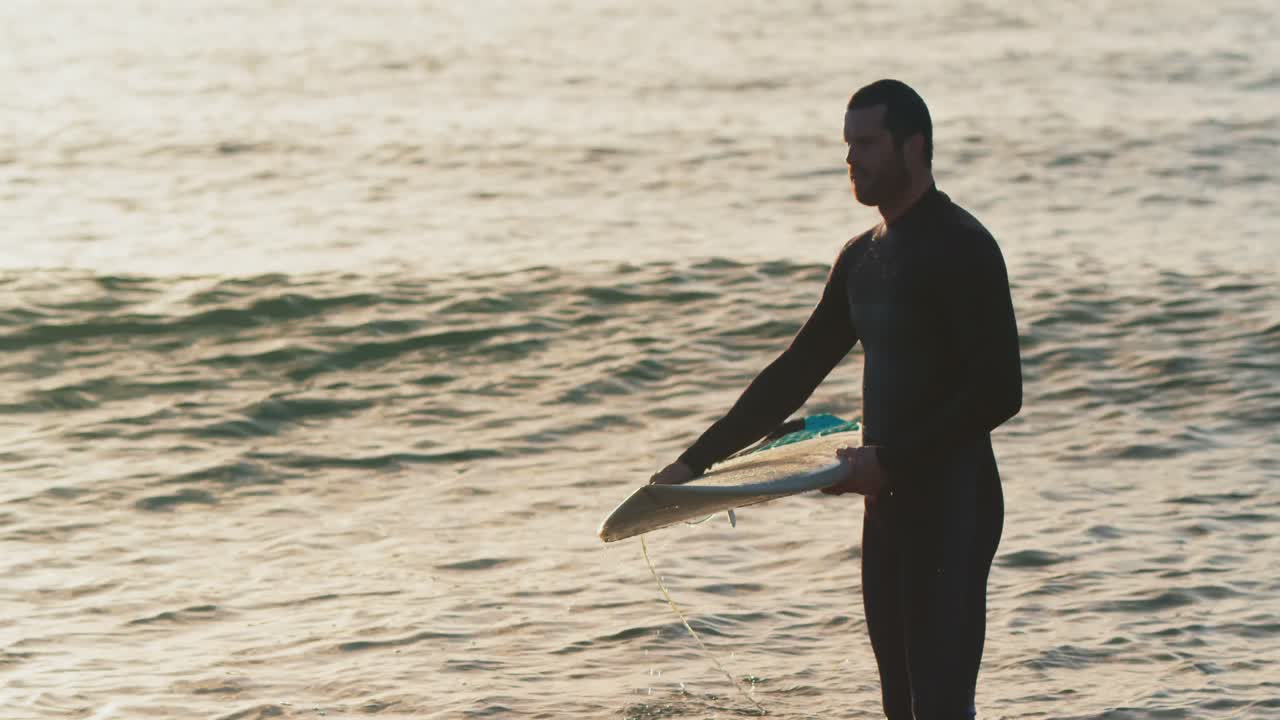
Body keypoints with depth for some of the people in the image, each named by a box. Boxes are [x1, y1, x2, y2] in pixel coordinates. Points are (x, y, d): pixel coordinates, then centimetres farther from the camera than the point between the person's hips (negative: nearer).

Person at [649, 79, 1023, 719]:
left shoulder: (962, 248, -11)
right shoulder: (862, 258, 16)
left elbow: (999, 392, -18)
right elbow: (794, 373, 21)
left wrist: (892, 459, -24)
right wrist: (696, 462, 16)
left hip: (952, 504, -9)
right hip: (888, 503, 9)